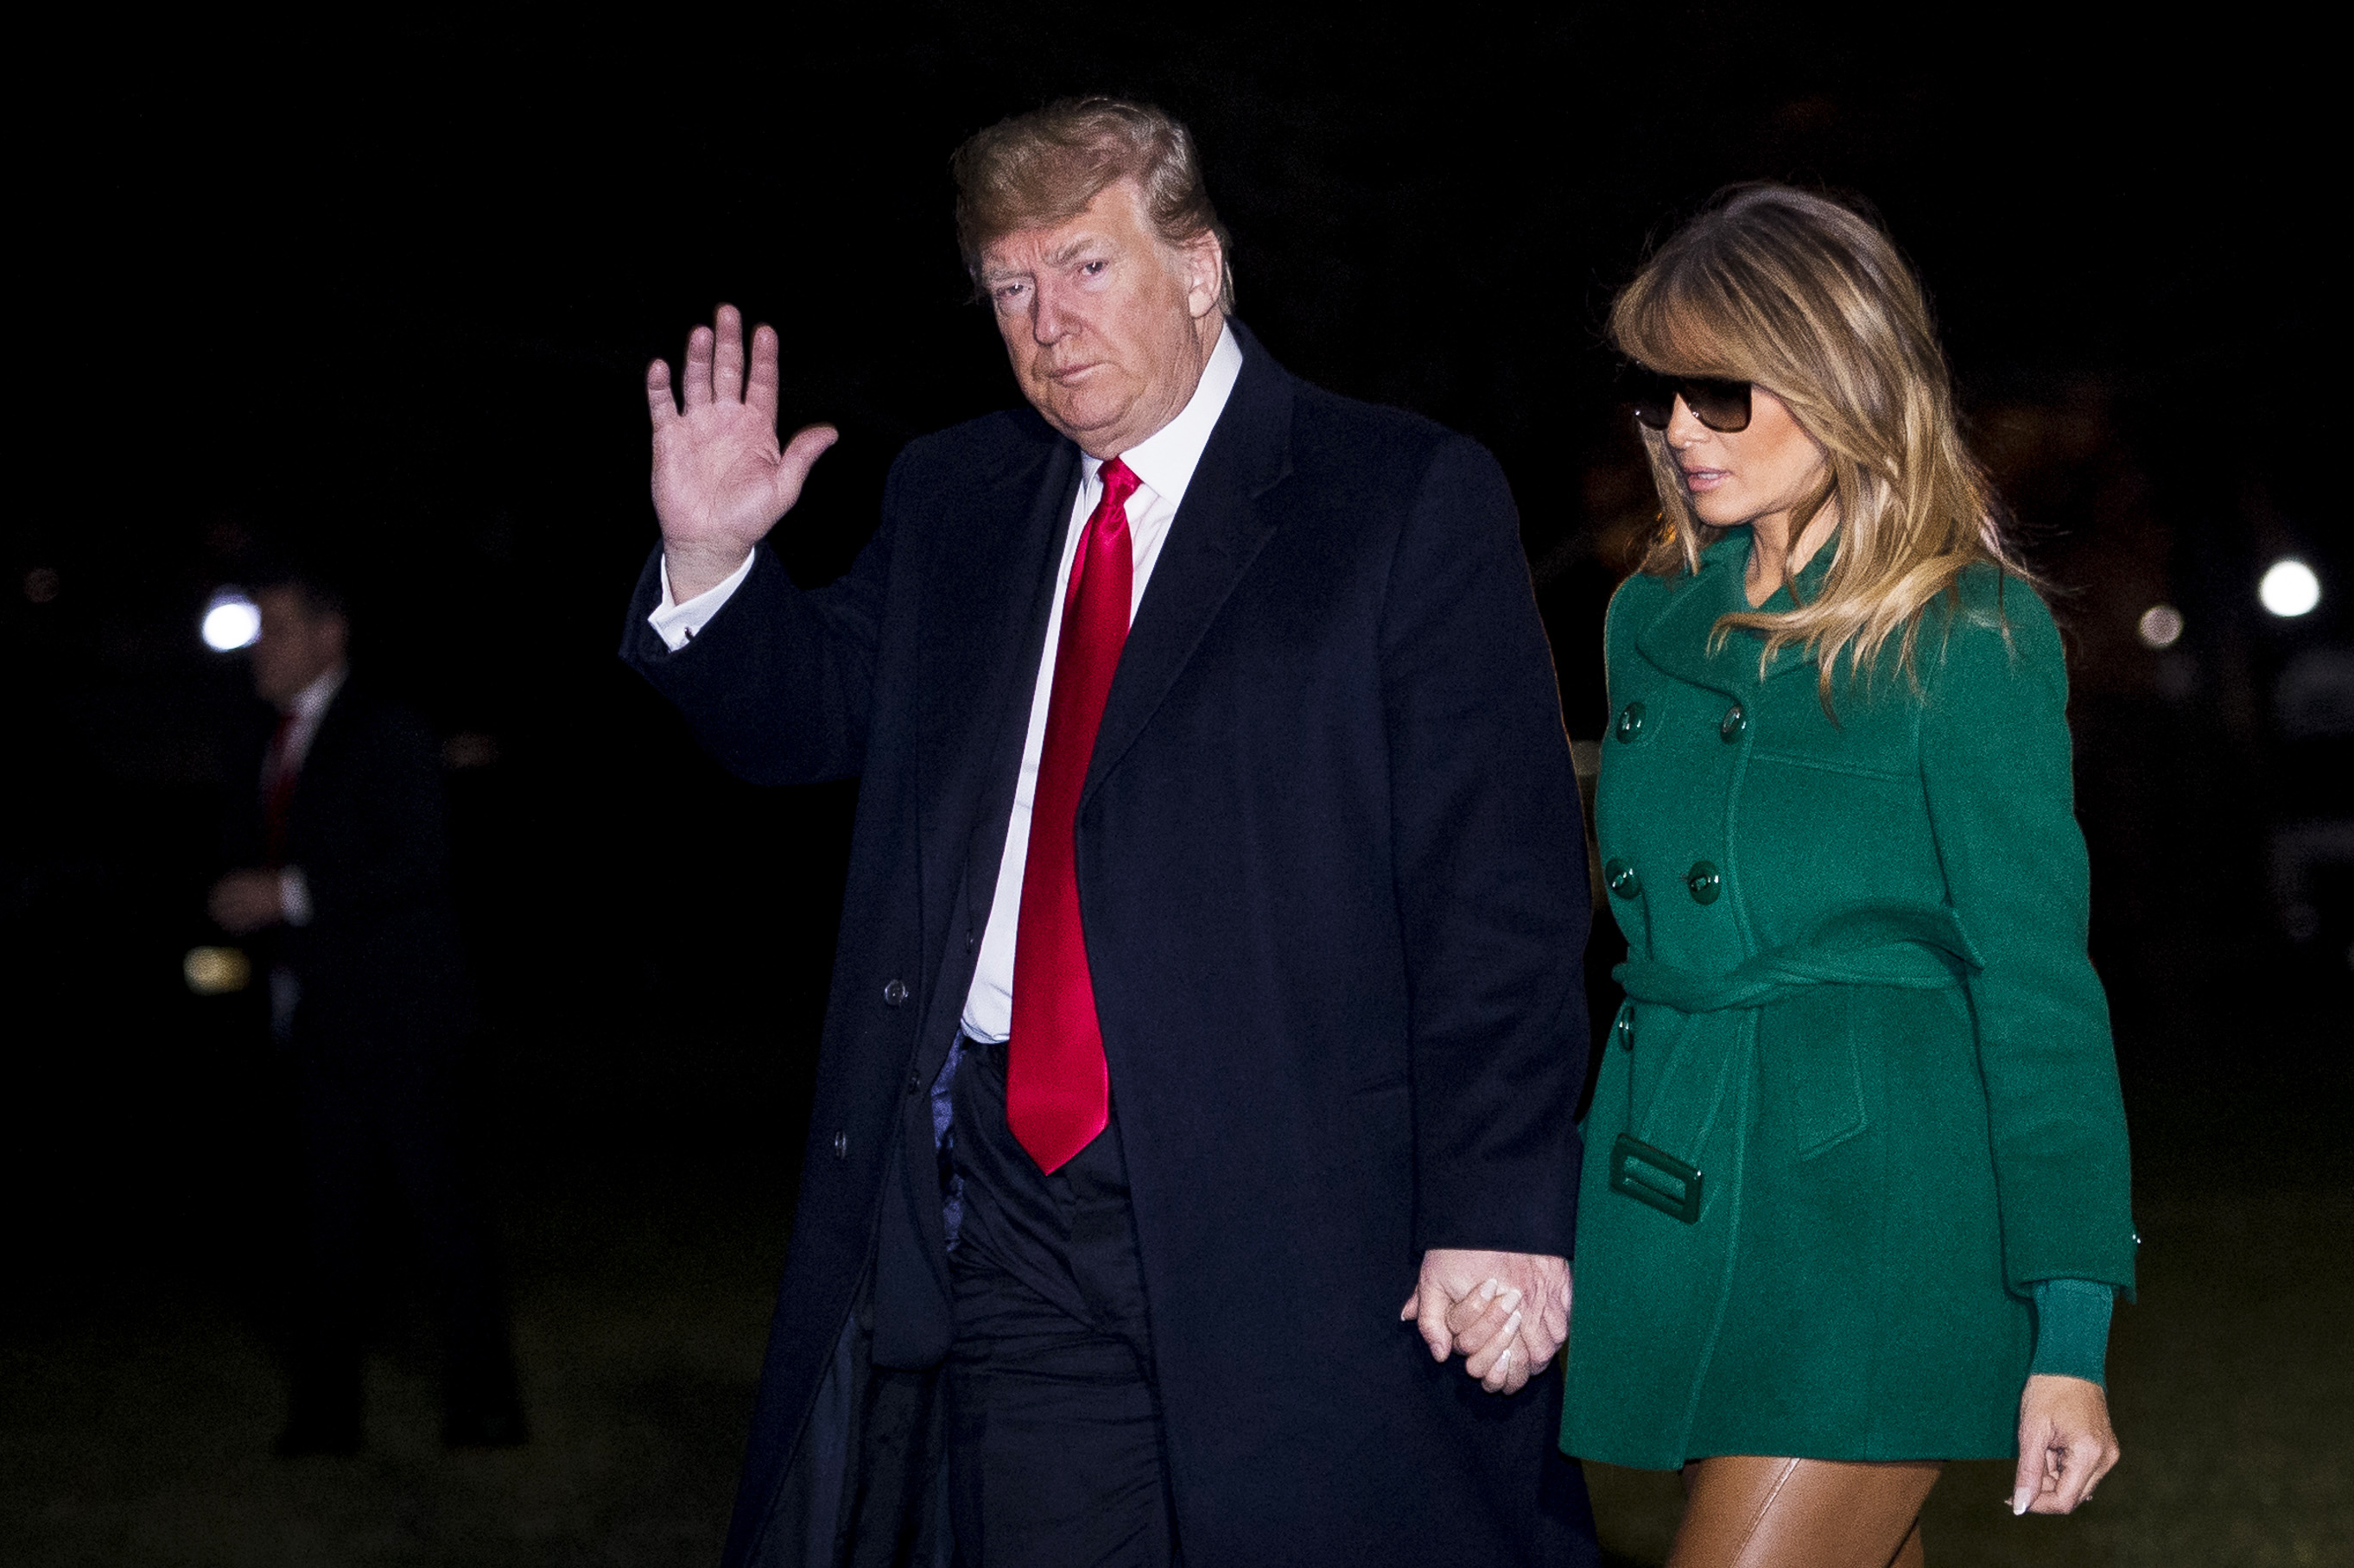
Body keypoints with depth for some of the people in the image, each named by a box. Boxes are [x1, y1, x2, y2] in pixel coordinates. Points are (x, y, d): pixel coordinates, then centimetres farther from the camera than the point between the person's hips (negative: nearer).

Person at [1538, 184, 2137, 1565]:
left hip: (1873, 1213, -6)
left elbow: (2036, 984, -9)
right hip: (1681, 1216, 6)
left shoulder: (1970, 637, -7)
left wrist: (2072, 1331, -12)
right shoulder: (1655, 623, 11)